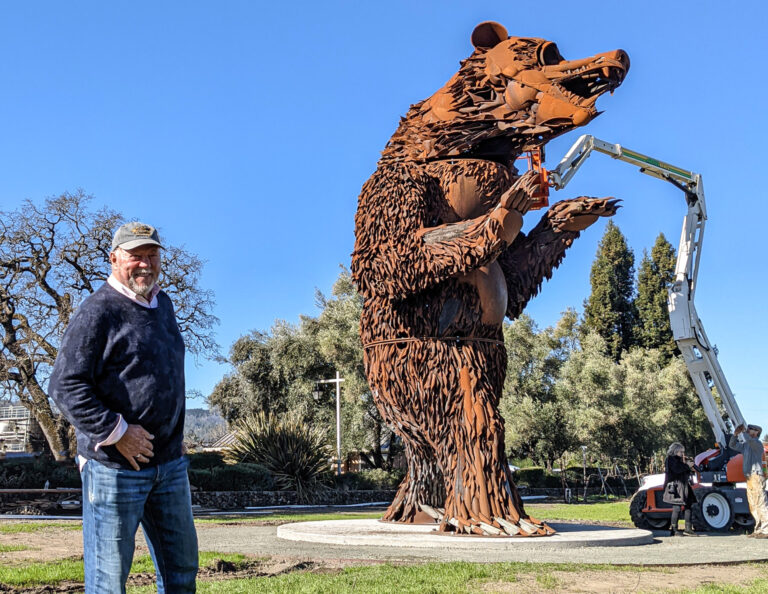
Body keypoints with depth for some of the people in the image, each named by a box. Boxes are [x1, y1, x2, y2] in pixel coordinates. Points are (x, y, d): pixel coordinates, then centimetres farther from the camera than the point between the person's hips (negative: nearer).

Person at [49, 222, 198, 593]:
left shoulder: (162, 304, 14)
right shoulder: (98, 312, -12)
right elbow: (65, 386, -18)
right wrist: (116, 433, -21)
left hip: (169, 464, 8)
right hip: (115, 465, -8)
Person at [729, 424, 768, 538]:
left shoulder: (758, 443, -7)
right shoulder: (745, 445, 19)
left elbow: (750, 440, -29)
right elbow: (732, 445, 27)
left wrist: (744, 432, -11)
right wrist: (735, 434, 13)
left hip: (756, 476, -9)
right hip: (749, 478, 9)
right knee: (753, 506, 10)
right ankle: (758, 529, 14)